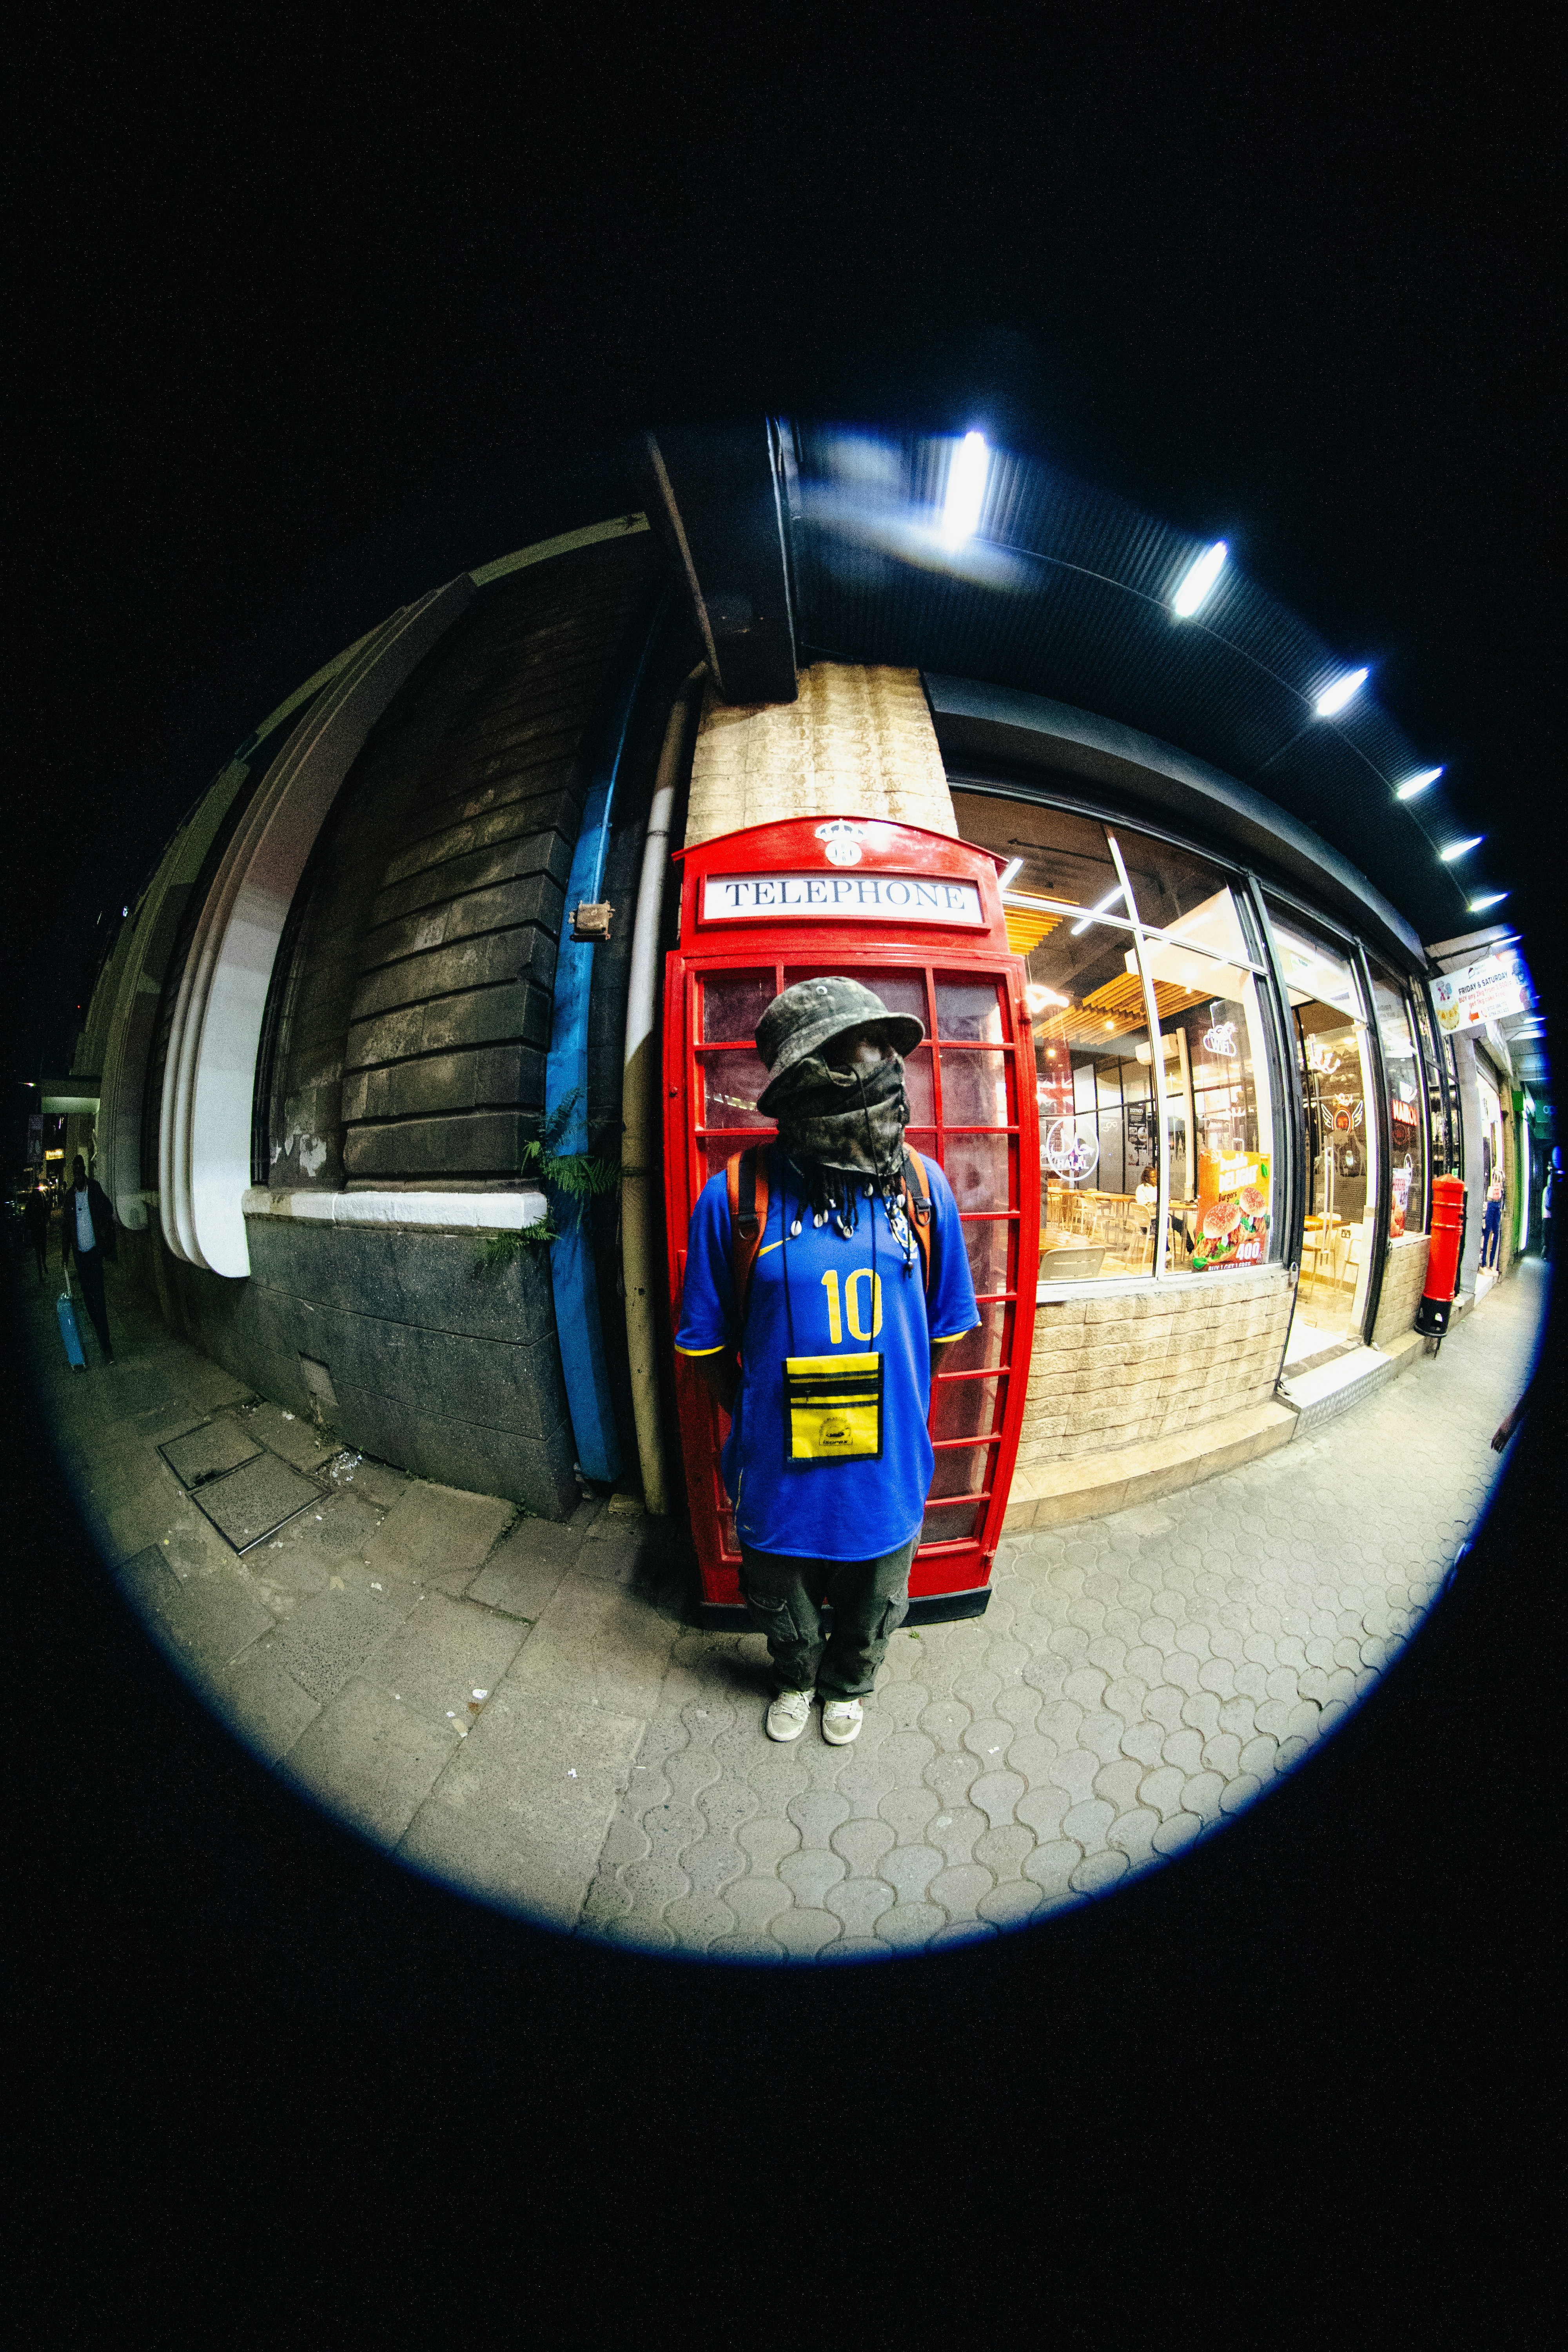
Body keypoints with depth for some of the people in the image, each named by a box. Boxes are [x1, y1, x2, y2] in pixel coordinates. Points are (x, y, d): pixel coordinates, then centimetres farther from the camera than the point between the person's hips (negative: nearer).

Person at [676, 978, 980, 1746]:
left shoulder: (924, 1188, -12)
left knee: (872, 1611, 30)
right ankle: (795, 1680, 65)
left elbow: (941, 1329, 0)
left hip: (888, 1474, 2)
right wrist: (757, 1425, -1)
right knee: (782, 1608, 29)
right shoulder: (736, 1197, -20)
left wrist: (892, 1416, 2)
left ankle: (847, 1685, 65)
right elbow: (707, 1344, -8)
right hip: (778, 1475, -1)